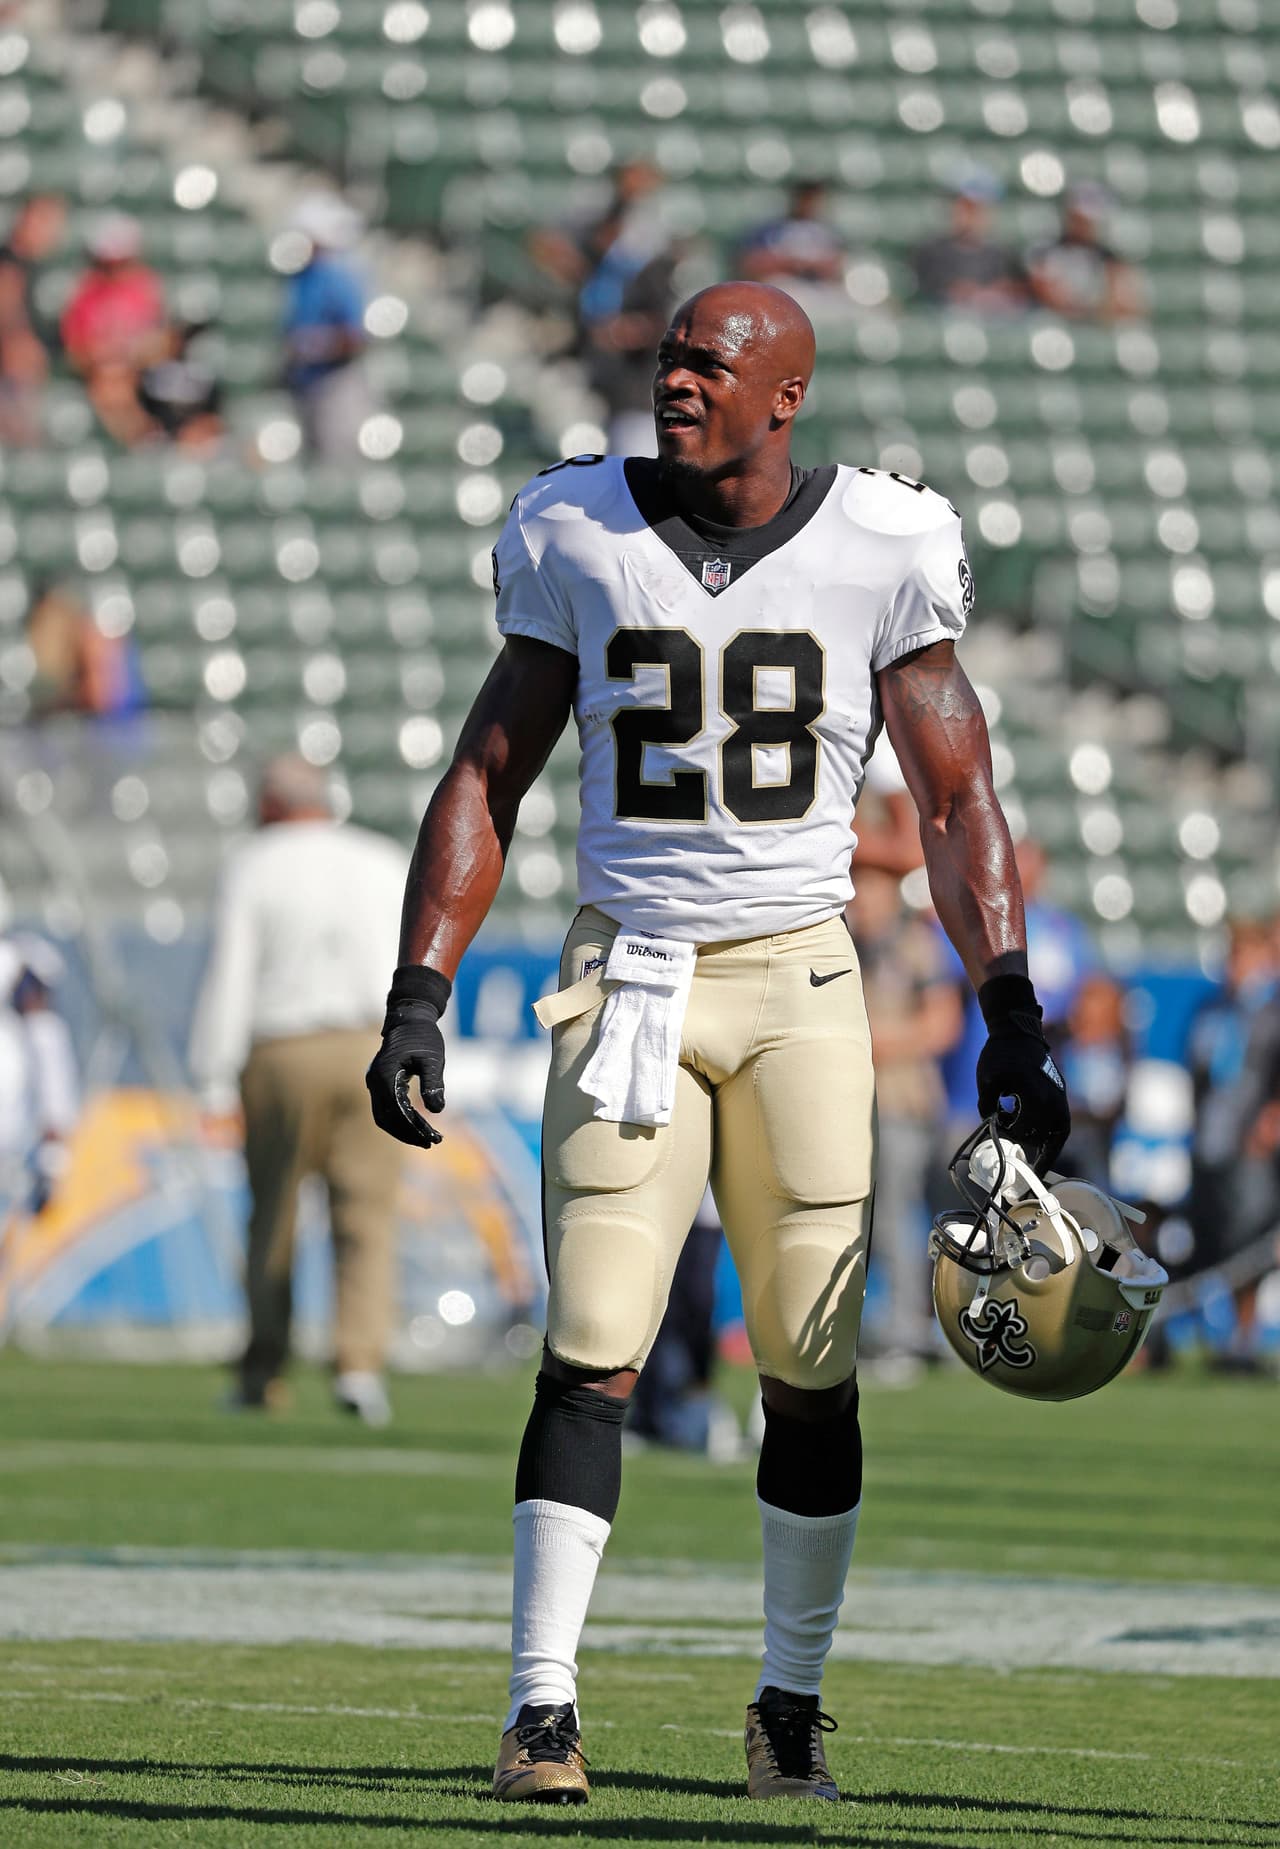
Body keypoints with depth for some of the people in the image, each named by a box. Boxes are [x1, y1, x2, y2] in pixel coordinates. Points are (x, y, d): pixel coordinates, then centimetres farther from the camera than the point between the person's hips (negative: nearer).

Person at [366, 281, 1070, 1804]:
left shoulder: (879, 552, -1)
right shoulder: (582, 537, 1)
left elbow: (954, 801, 5)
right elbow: (488, 778, 6)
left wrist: (1009, 1017, -2)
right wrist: (418, 995, -2)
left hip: (797, 980, 0)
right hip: (627, 975, 0)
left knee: (814, 1373, 0)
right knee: (593, 1354, -9)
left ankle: (790, 1706, 14)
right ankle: (542, 1707, -6)